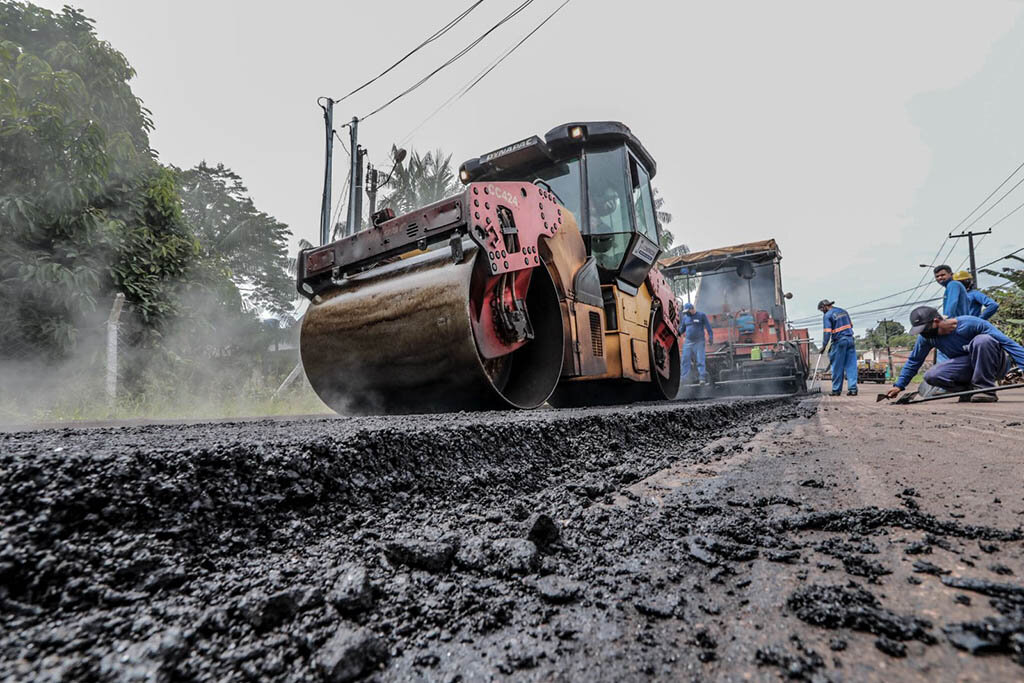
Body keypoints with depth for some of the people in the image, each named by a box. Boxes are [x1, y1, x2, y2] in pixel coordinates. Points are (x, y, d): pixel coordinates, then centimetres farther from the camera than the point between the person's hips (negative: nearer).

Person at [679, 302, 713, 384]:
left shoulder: (701, 315, -1)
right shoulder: (685, 317, 10)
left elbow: (708, 327, -2)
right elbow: (682, 329, 16)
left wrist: (710, 337, -8)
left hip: (699, 342, -4)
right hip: (688, 342, 4)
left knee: (700, 360, -6)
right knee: (685, 359, 0)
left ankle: (703, 378, -4)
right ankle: (683, 377, 3)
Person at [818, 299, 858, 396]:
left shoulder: (828, 315, -7)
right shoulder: (843, 311, 15)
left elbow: (827, 333, -13)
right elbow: (851, 325, 21)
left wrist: (824, 346, -8)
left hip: (839, 341, -6)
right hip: (850, 339, 6)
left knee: (837, 367, 1)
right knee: (851, 366, 4)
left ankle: (836, 390, 6)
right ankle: (853, 389, 1)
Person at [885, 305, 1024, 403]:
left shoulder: (969, 323, -23)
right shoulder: (925, 337, -8)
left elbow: (1007, 342, -23)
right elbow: (914, 361, 3)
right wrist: (899, 385, -1)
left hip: (993, 364, -3)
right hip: (967, 369, 3)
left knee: (982, 339, -35)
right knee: (931, 376, -26)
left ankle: (985, 388, -25)